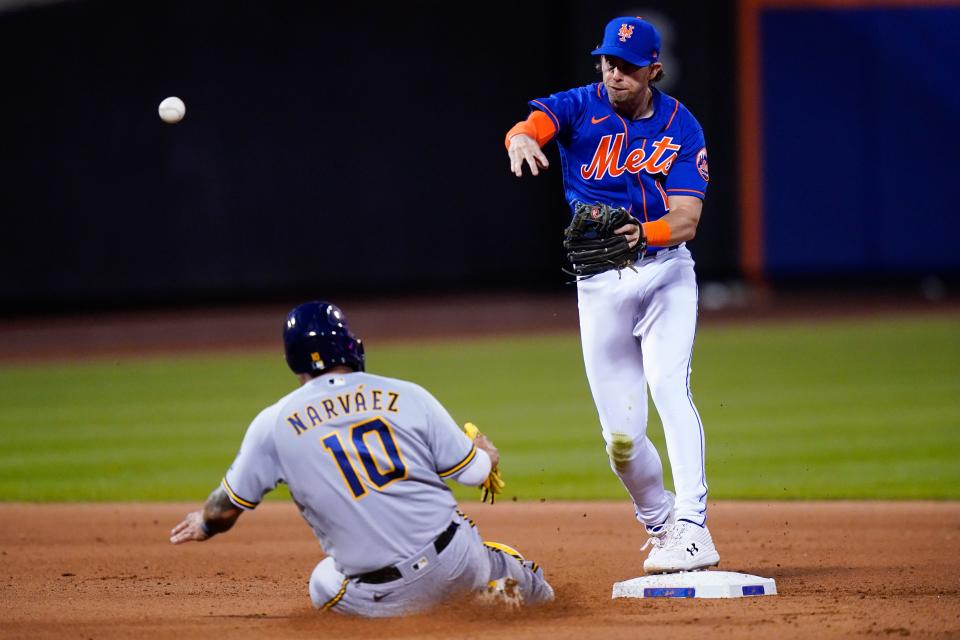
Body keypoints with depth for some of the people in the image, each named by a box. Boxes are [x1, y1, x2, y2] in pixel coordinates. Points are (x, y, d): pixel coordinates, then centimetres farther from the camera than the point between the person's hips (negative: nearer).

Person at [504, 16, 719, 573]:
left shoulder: (681, 127, -4)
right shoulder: (581, 108, -3)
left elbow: (686, 219, -13)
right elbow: (535, 123, -26)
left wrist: (643, 234, -35)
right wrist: (521, 140, -51)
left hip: (664, 272, -1)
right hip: (599, 282, 1)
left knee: (669, 387, -22)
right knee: (620, 433, 1)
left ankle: (693, 530, -28)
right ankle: (659, 523, 26)